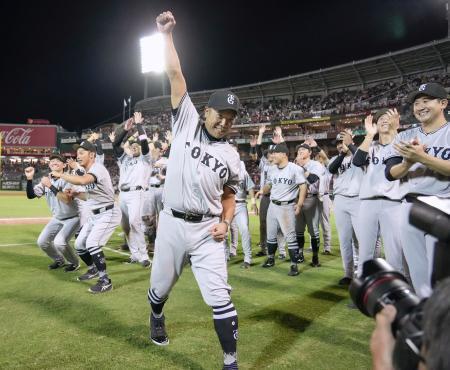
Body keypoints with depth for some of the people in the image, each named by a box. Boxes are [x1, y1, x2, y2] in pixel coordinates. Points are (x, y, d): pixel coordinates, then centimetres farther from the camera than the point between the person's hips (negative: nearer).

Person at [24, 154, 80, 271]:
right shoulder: (46, 180, -1)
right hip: (57, 219, 7)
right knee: (42, 242, 3)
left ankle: (74, 263, 5)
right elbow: (30, 195, -5)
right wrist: (29, 179, -18)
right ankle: (59, 260, 28)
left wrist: (50, 186, -34)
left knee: (59, 242, -22)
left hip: (73, 218, -7)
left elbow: (67, 199, -33)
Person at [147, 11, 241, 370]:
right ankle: (157, 317, 53)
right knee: (160, 287, 17)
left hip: (207, 230, 0)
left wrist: (225, 223, -3)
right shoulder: (187, 123, 1)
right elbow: (175, 75, -2)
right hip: (172, 224, 0)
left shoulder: (231, 156, 6)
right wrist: (167, 35, -4)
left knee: (219, 298, -6)